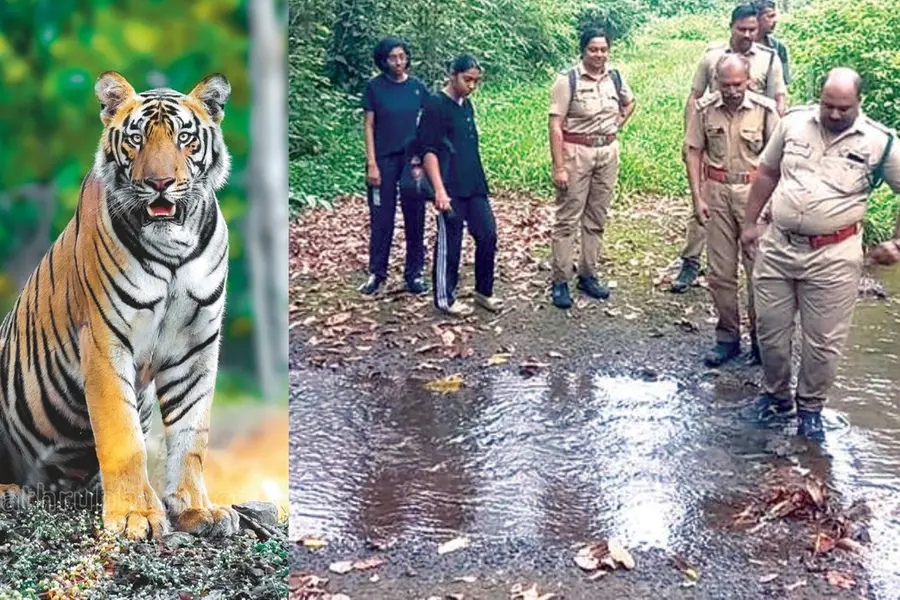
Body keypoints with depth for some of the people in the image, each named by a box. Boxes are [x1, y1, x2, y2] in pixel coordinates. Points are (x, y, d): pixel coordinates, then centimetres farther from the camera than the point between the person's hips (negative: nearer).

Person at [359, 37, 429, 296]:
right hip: (384, 159, -2)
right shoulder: (374, 87, -2)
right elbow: (369, 126, -2)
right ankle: (377, 274, 13)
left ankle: (414, 273, 15)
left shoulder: (417, 86, 4)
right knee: (381, 218, 3)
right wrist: (371, 163, -8)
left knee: (415, 217, 5)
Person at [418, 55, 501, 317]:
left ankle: (484, 291, 21)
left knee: (488, 235, 7)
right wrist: (439, 190, -21)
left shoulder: (467, 105, 13)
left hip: (475, 187, 8)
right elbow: (428, 151, -15)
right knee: (449, 243, 0)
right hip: (450, 190, -7)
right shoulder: (436, 106, -10)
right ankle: (445, 298, 13)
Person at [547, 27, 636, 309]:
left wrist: (616, 125, 11)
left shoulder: (615, 77, 6)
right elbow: (555, 126, -14)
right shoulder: (568, 80, -11)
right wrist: (559, 167, -19)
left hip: (608, 152, 6)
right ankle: (560, 282, 0)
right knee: (567, 219, -4)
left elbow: (630, 103, 28)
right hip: (576, 153, -5)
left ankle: (588, 275, 22)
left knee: (596, 219, 11)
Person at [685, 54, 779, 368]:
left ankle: (760, 337, 14)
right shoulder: (706, 109, -1)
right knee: (720, 271, 7)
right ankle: (727, 337, 19)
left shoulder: (765, 109, -6)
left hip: (754, 192, -2)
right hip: (716, 192, 2)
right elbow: (693, 152, 4)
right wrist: (697, 197, -2)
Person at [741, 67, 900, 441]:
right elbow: (767, 173, 12)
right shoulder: (793, 122, 0)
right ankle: (776, 396, 34)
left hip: (833, 257, -3)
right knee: (770, 329, 12)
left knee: (823, 342, 6)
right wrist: (750, 223, 14)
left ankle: (810, 408, 27)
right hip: (777, 246, 3)